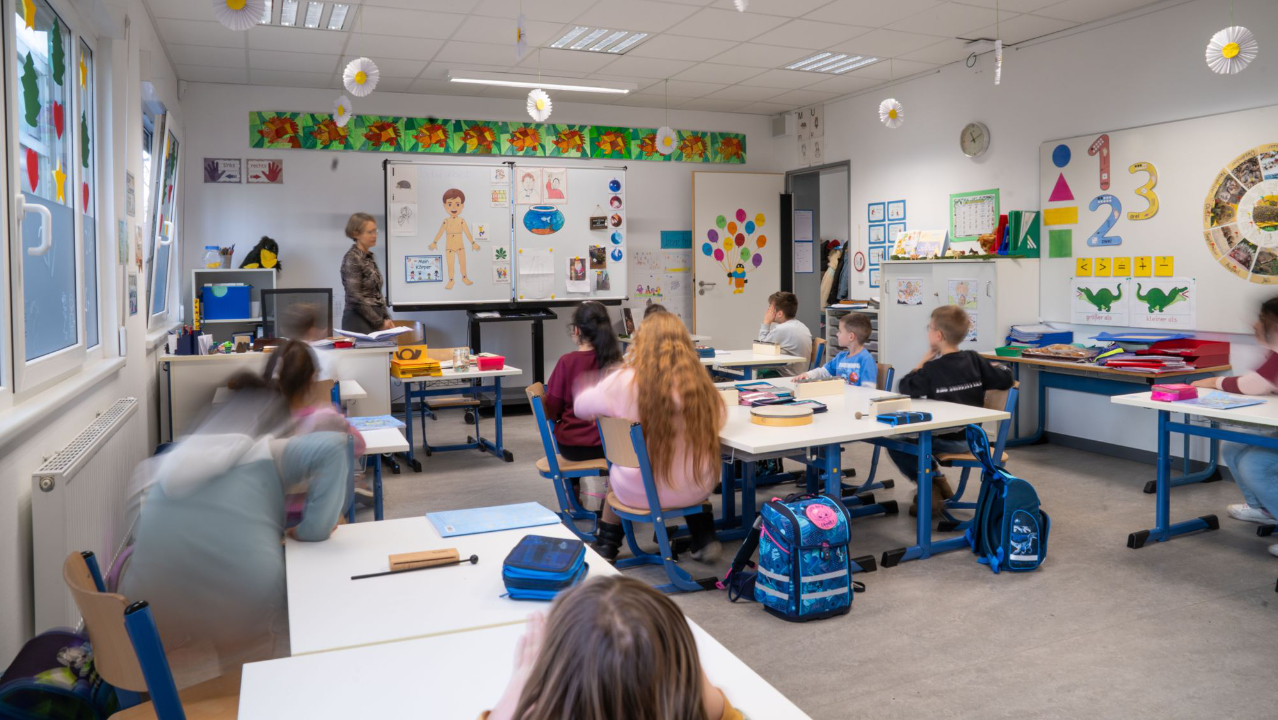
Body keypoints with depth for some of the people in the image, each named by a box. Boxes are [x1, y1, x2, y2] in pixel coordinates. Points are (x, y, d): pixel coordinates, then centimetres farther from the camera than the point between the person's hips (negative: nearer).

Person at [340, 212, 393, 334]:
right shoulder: (352, 259, -12)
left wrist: (386, 318, 7)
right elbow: (355, 297, -18)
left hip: (375, 321, 8)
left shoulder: (370, 257, 13)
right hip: (359, 321, -8)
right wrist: (379, 322, -14)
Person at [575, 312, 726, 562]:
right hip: (698, 487, 1)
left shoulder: (625, 381, -19)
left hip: (640, 492, -1)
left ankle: (607, 544, 44)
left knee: (615, 470, 33)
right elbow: (720, 420, 5)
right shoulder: (699, 380, -15)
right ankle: (704, 540, 38)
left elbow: (581, 407, 0)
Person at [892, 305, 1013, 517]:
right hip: (971, 437, 7)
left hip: (947, 440, -7)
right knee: (913, 435, 29)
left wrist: (924, 360, -7)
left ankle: (930, 484, 0)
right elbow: (1006, 379, -5)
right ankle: (936, 478, 24)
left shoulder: (932, 369, -18)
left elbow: (904, 388, -13)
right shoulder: (974, 360, -4)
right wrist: (994, 368, 16)